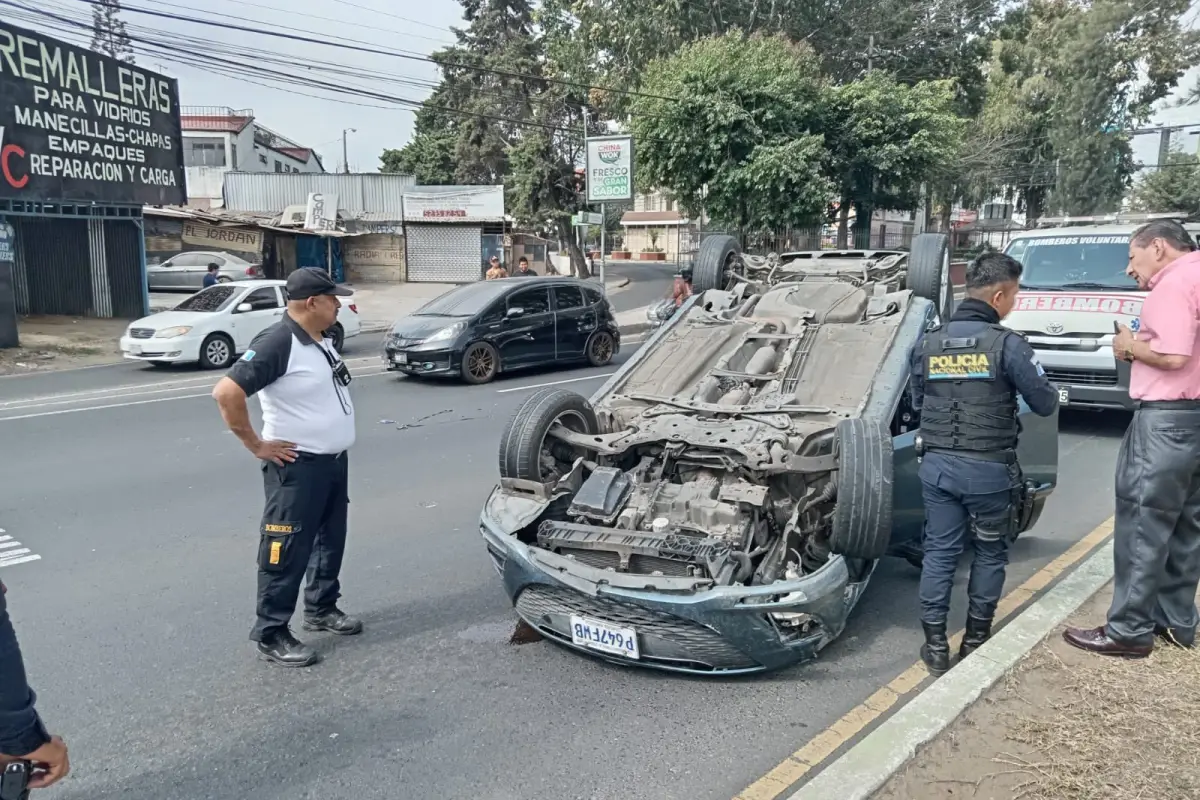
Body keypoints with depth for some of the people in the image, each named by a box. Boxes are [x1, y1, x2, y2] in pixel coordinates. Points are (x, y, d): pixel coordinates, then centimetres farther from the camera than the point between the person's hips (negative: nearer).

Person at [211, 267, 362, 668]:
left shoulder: (321, 341, 8)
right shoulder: (276, 343, -21)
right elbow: (226, 393, -27)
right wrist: (256, 444, -20)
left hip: (334, 461, 9)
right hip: (298, 467, -9)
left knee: (331, 540, 19)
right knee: (287, 550, -1)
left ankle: (322, 608, 35)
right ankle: (271, 634, 9)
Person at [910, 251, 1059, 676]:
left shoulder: (928, 343, 3)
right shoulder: (1007, 343, -11)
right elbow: (1045, 403, -5)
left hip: (937, 464, 4)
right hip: (987, 468, -3)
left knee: (939, 552, 11)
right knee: (990, 553, 15)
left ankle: (935, 644, 14)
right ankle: (976, 638, 24)